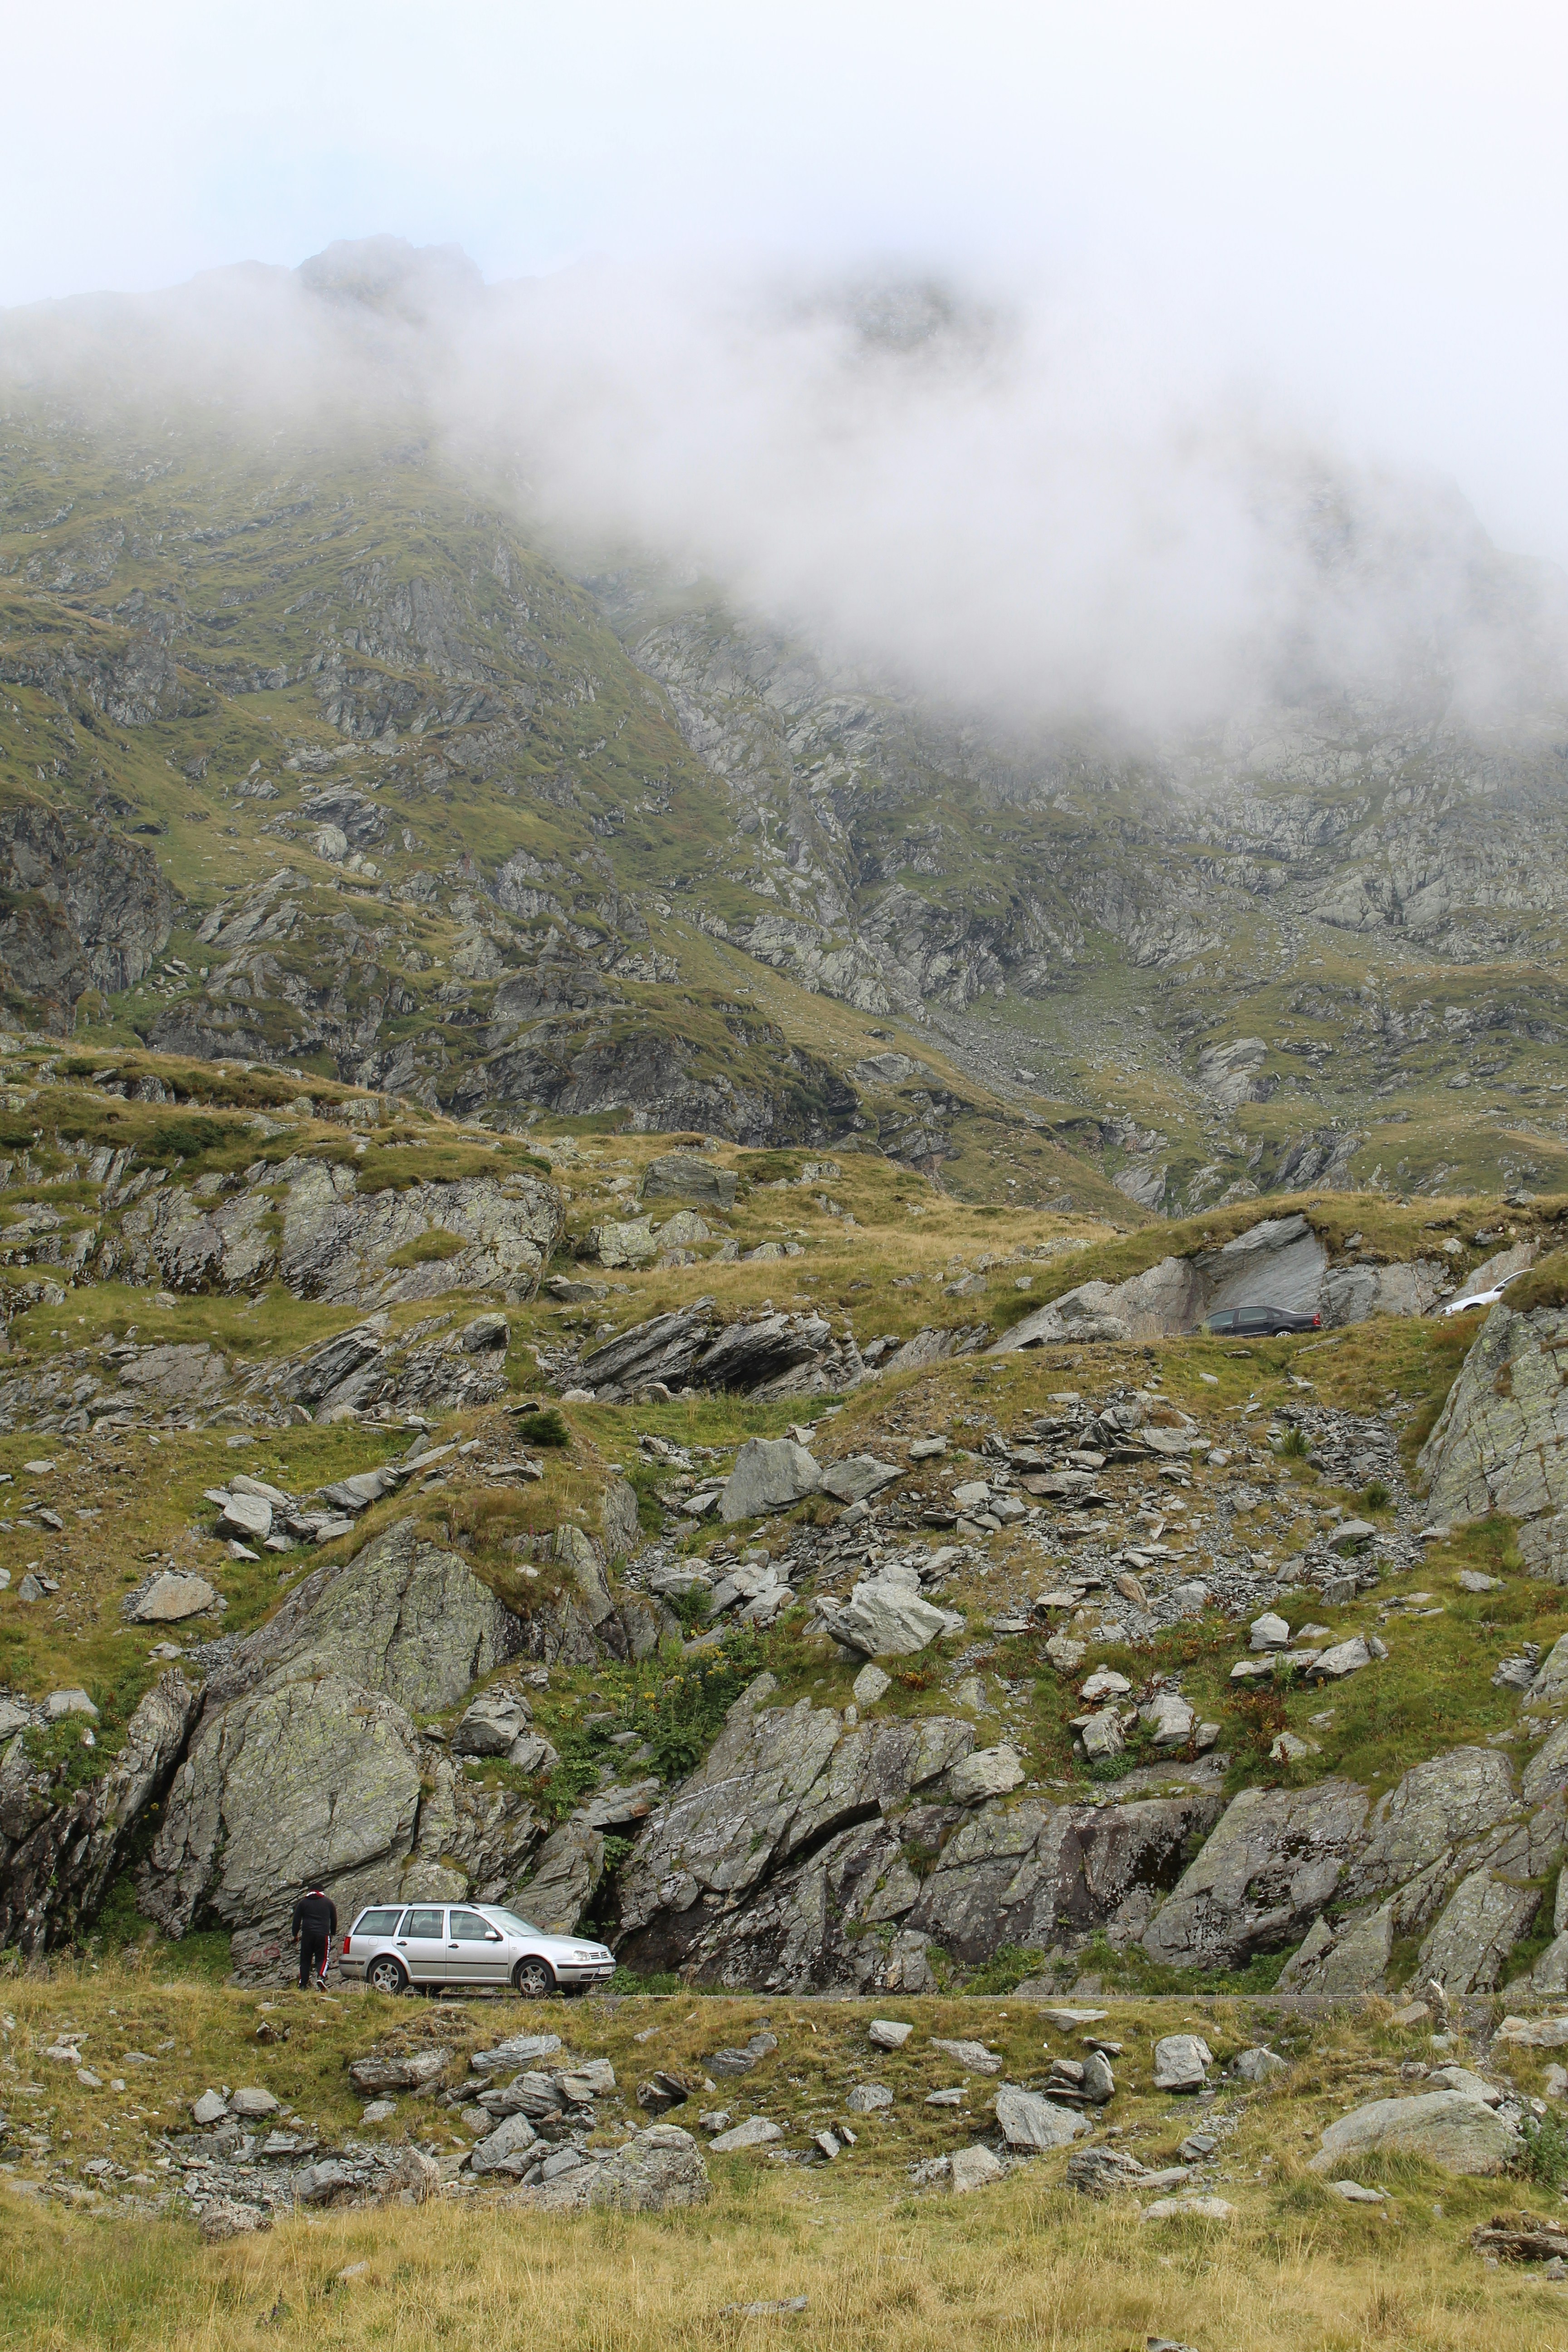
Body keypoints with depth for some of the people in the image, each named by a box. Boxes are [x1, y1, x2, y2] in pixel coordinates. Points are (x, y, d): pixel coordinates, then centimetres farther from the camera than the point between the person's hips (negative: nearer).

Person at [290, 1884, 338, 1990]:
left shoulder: (303, 1903, 13)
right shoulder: (328, 1902, 14)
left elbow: (297, 1920, 11)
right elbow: (334, 1920, 20)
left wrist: (295, 1935, 20)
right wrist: (333, 1934, 33)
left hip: (307, 1935, 0)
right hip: (323, 1935, 0)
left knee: (305, 1960, 7)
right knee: (322, 1958, 3)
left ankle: (302, 1986, 1)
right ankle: (321, 1977, -24)